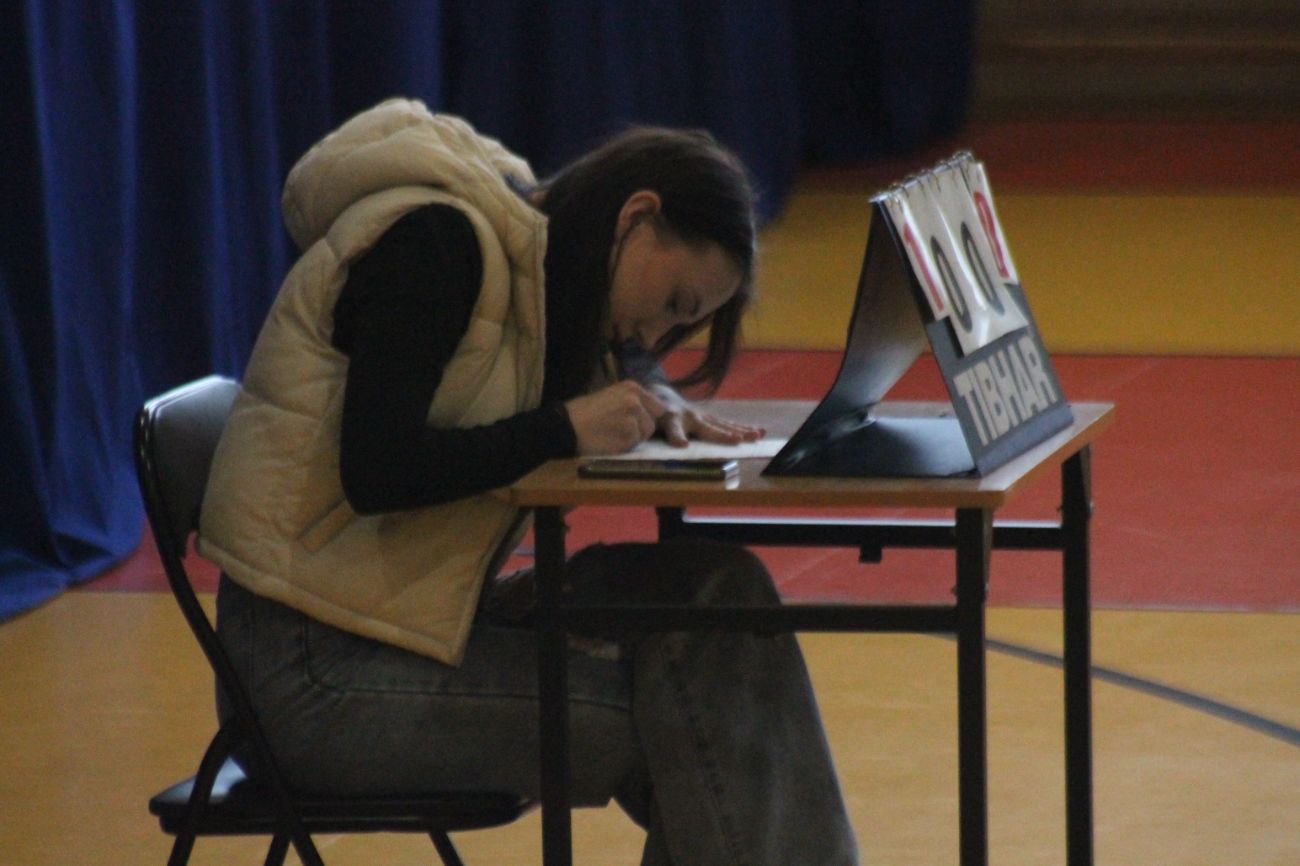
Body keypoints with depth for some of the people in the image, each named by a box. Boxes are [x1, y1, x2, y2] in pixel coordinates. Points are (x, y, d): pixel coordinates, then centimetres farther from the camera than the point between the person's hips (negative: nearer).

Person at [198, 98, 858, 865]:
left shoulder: (525, 249, 11)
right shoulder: (435, 243, -16)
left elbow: (622, 360, 26)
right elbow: (378, 469, -25)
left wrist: (658, 402, 3)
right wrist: (566, 429, -21)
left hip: (416, 615, 9)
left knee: (717, 597, -7)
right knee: (678, 720, -16)